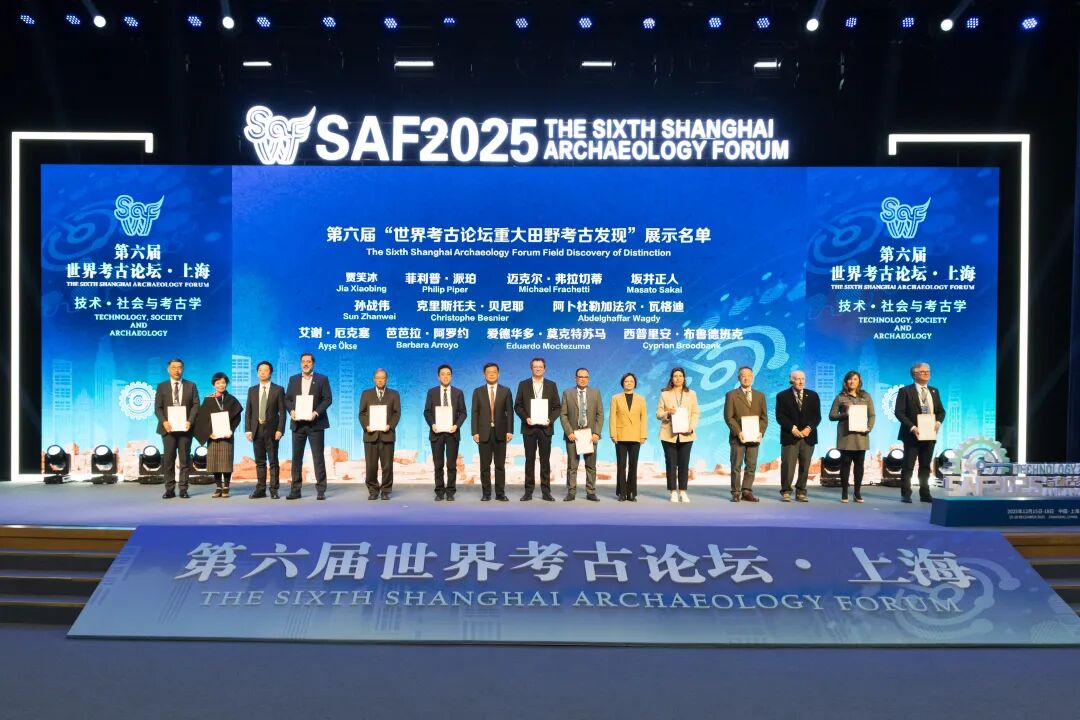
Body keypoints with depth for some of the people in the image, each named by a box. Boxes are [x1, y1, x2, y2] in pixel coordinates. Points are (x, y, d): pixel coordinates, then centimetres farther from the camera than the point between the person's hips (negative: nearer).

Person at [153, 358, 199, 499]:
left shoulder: (191, 386, 8)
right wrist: (164, 421, -13)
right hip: (168, 427, 0)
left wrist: (190, 421, -13)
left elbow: (196, 405, 2)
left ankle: (183, 489, 5)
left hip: (185, 427, 0)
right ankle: (170, 489, 6)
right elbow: (158, 407, 4)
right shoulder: (162, 386, 9)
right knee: (168, 459, 1)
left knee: (185, 459, 1)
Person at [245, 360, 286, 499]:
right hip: (257, 430, 3)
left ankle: (274, 490, 4)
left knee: (273, 461, 0)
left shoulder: (278, 390, 1)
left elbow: (282, 412, -3)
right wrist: (248, 429, -1)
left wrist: (280, 430, -12)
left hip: (271, 430, -3)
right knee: (260, 462, 7)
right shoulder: (252, 390, 11)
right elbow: (248, 411, 9)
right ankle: (260, 489, 12)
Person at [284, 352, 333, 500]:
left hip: (315, 423, -3)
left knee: (318, 457, -2)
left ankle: (321, 490, 2)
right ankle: (295, 490, 11)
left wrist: (316, 412, -16)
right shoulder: (293, 379, 13)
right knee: (296, 457, 5)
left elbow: (328, 398, -3)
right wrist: (291, 411, -8)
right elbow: (287, 398, 11)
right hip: (297, 424, 3)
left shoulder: (322, 379, 3)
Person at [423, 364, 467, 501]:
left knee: (452, 464, 1)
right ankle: (439, 491, 11)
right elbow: (427, 412, 4)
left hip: (452, 432, 0)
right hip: (437, 432, 0)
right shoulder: (432, 392, 6)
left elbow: (462, 412, 3)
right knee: (438, 464, 4)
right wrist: (432, 424, -12)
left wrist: (457, 425, -12)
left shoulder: (458, 392, 6)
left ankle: (450, 492, 8)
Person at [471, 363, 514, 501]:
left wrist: (510, 431, -5)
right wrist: (475, 432, -6)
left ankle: (500, 493, 7)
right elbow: (475, 413, 2)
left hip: (500, 432, 0)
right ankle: (486, 493, 9)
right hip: (484, 432, 0)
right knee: (485, 465, 3)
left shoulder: (505, 391, 6)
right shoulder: (478, 392, 6)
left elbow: (510, 412, 3)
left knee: (500, 464, 2)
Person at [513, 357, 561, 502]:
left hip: (545, 427, 0)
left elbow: (557, 407, 5)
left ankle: (546, 491, 8)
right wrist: (526, 418, -11)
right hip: (529, 428, 0)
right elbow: (517, 406, 4)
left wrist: (550, 419, -11)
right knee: (530, 459, 3)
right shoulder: (523, 384, 6)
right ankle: (528, 490, 7)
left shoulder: (552, 385, 7)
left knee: (545, 460, 3)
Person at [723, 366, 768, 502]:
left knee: (751, 466, 4)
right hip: (737, 437, -3)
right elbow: (728, 417, -4)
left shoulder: (760, 395, 12)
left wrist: (761, 432, -6)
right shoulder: (731, 395, 1)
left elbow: (764, 417, 10)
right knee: (736, 466, -1)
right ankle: (736, 493, 5)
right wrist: (738, 432, -14)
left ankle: (747, 492, 10)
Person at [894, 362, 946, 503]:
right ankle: (906, 494, 3)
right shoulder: (905, 391, -4)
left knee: (925, 466, 10)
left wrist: (938, 421, -7)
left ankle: (925, 494, 15)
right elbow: (899, 412, -10)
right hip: (912, 434, -5)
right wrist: (912, 427, -19)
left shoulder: (934, 391, 13)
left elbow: (941, 411, 15)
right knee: (908, 466, -2)